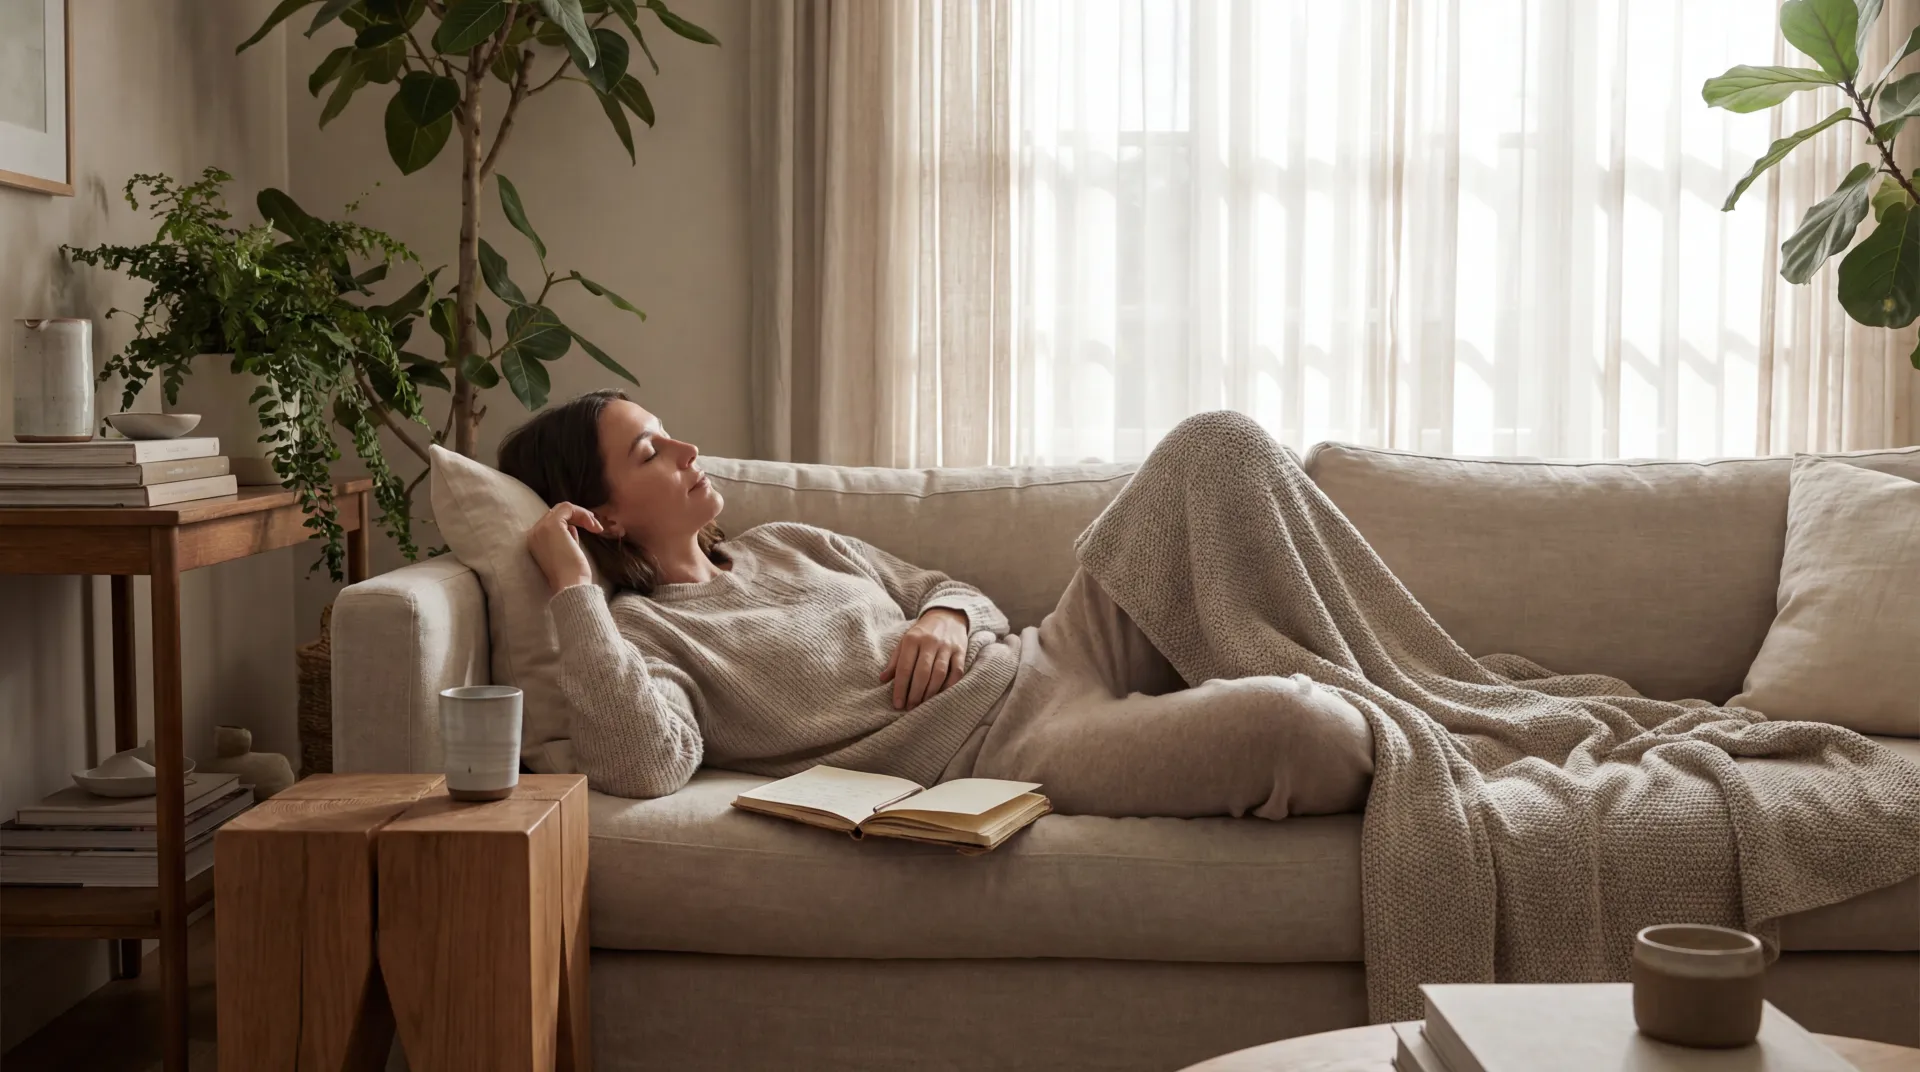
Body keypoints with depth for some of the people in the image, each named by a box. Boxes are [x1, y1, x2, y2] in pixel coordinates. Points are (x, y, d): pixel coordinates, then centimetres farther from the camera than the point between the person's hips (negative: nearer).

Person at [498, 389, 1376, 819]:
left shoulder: (786, 545, 22)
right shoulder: (633, 631, 1)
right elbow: (644, 760, -22)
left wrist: (947, 616, 0)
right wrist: (573, 587, -16)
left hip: (1043, 662, 8)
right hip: (1003, 748, -8)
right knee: (1307, 734, -31)